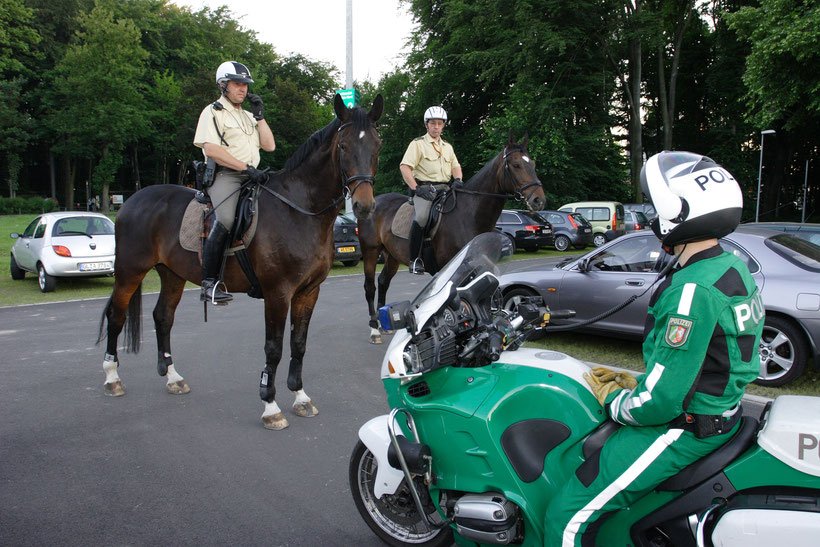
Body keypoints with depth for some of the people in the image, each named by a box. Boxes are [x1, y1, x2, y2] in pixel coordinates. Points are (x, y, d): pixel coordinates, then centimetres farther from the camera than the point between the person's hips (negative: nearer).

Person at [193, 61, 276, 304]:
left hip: (252, 176, 8)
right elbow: (211, 149, -11)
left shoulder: (249, 116, 27)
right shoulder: (213, 112, 4)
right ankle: (209, 283, -27)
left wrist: (259, 116, 10)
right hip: (224, 176, -8)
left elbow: (269, 146, 18)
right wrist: (246, 168, -16)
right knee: (225, 221, -30)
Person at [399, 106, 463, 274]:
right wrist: (416, 188, -17)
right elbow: (405, 167, -7)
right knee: (421, 218, -31)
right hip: (424, 187, -6)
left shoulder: (447, 146, 23)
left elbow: (455, 166, 24)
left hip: (444, 188, 6)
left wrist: (458, 180, 0)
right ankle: (415, 259, -22)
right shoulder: (418, 143, 3)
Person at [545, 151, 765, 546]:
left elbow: (660, 401, -26)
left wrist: (612, 400, -7)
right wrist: (637, 383, 10)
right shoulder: (732, 267, 5)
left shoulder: (692, 290, -28)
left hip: (683, 429, -11)